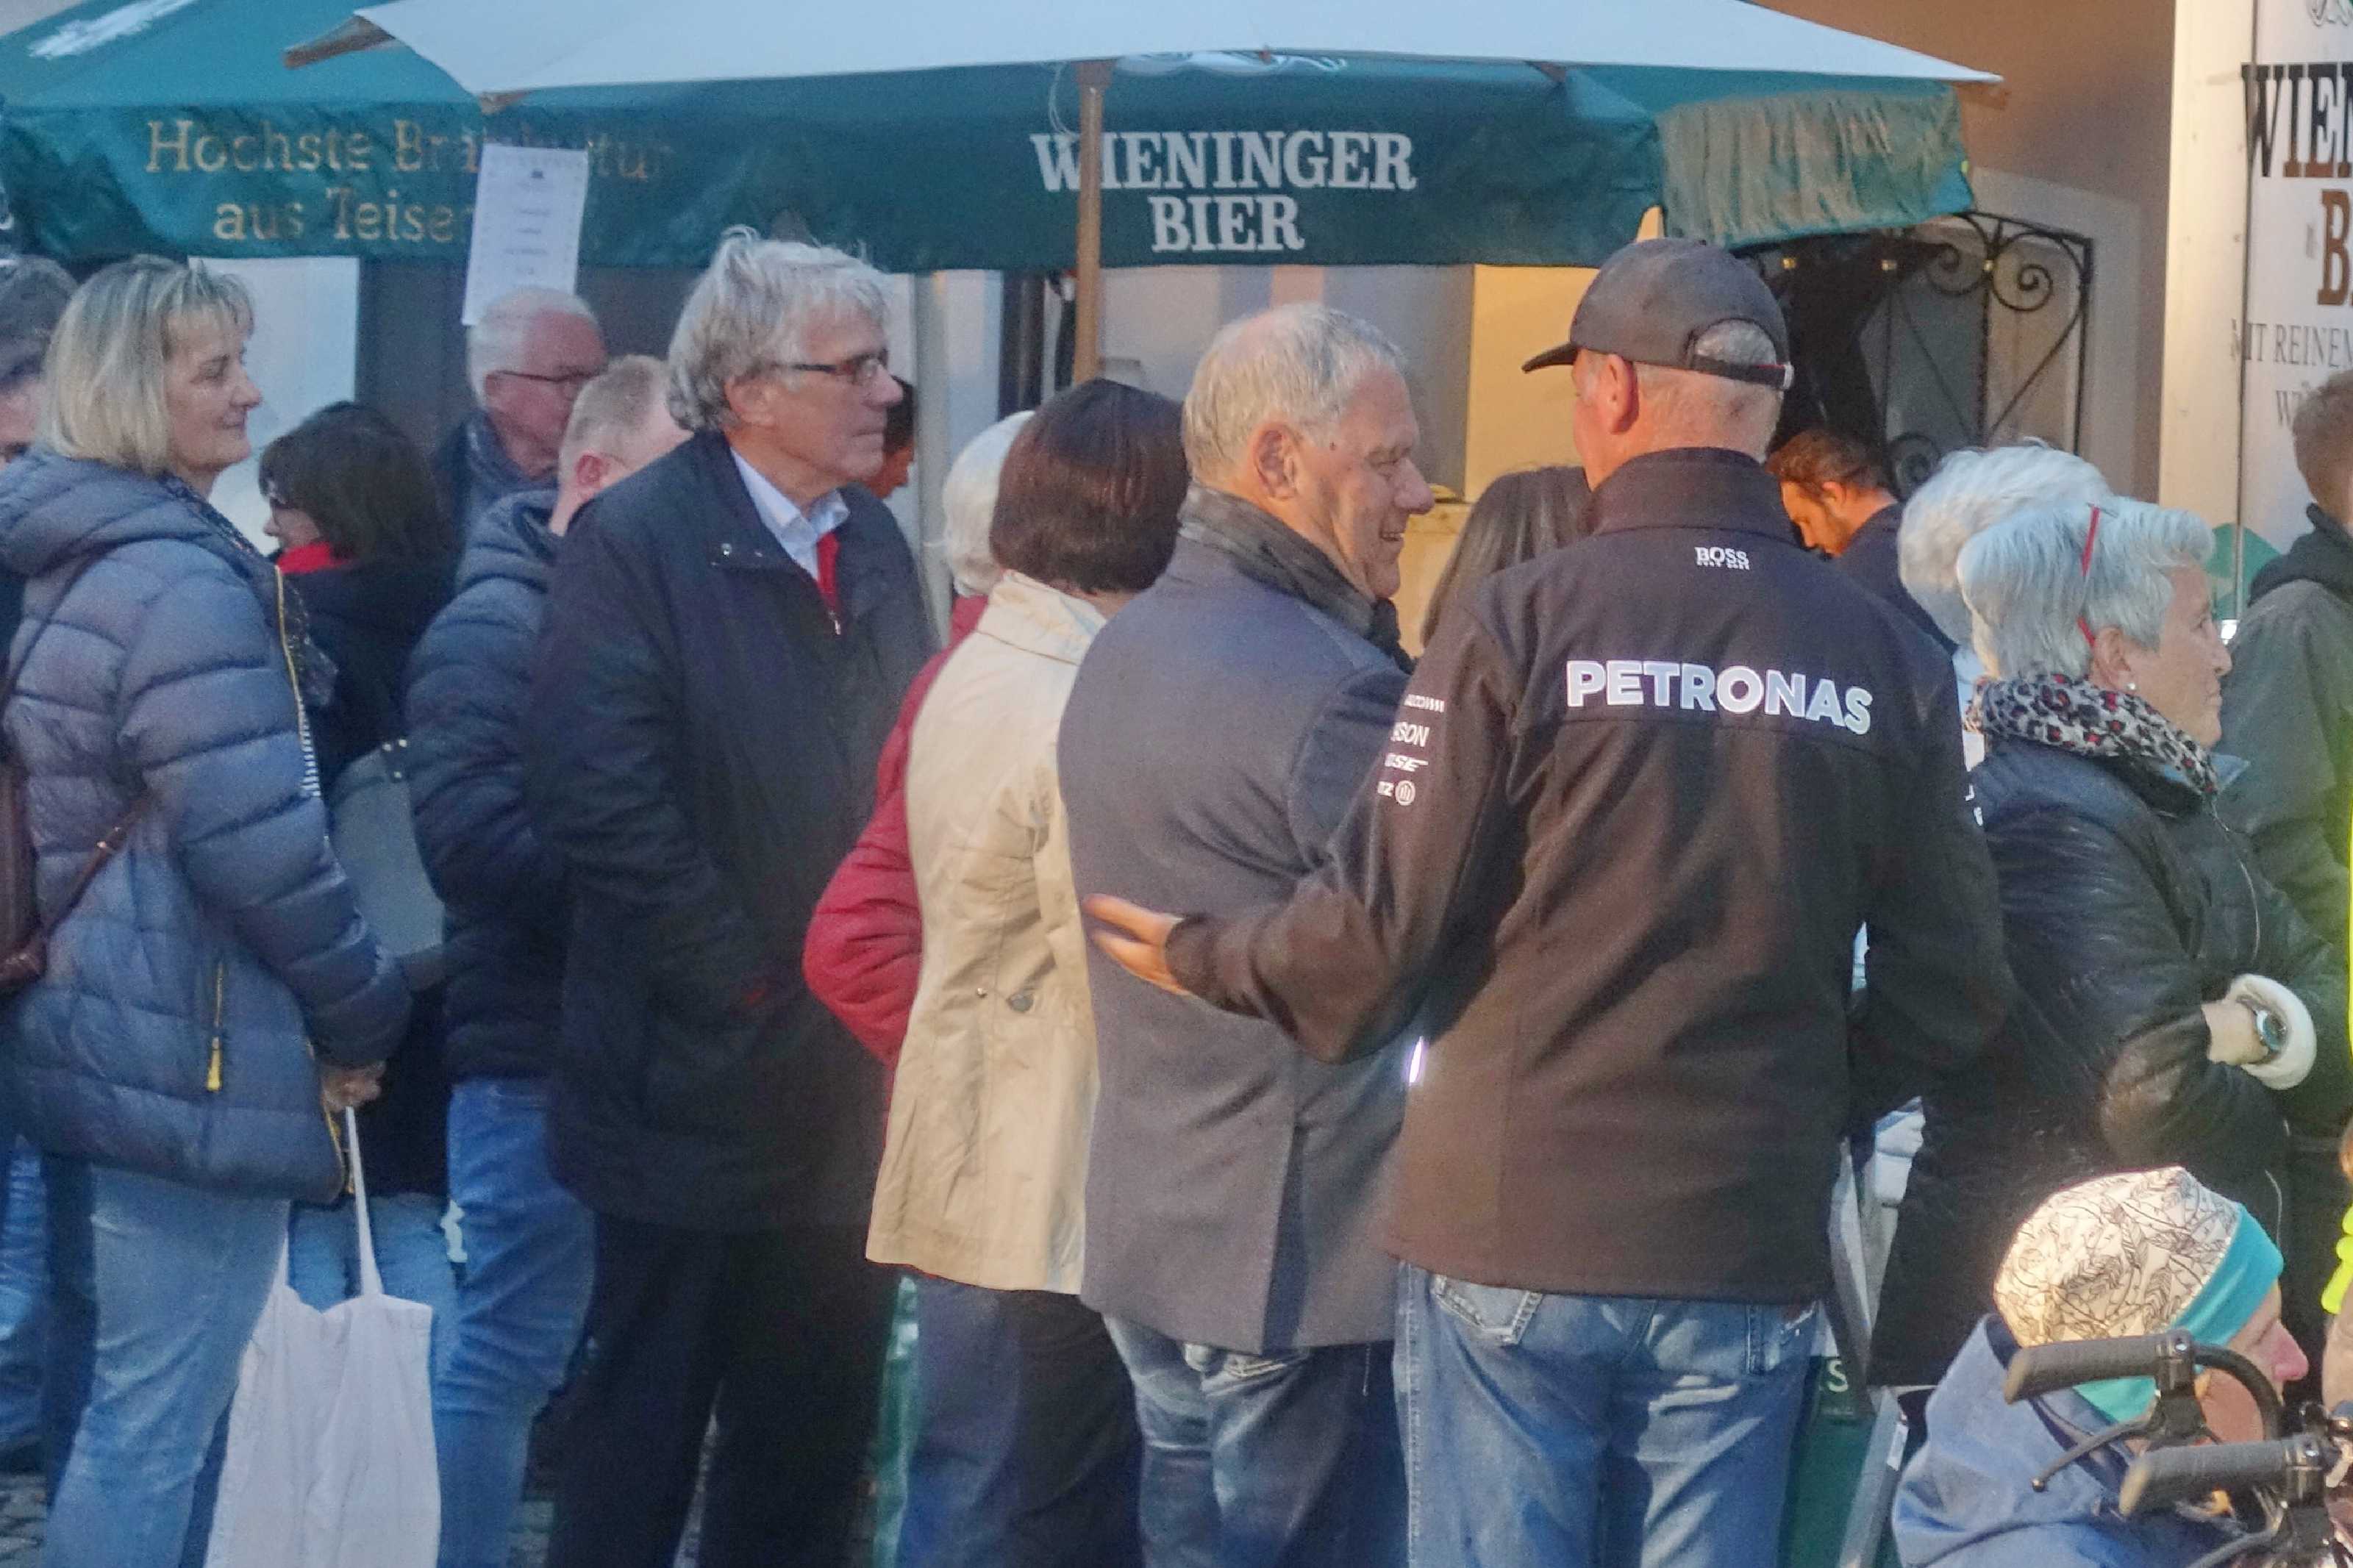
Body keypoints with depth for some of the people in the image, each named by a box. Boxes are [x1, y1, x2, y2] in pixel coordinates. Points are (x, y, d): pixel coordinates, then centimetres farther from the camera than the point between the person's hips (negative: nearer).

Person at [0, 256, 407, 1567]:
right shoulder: (185, 584, -17)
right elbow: (261, 844, -21)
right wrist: (365, 1015, -8)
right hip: (195, 1062, -10)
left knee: (106, 1410, 16)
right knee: (155, 1426, -6)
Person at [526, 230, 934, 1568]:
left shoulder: (875, 544, 11)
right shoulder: (638, 541, -11)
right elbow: (598, 794, -20)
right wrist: (750, 989, -17)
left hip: (849, 1089, 7)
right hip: (701, 1090, -7)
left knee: (813, 1436, 12)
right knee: (645, 1427, 2)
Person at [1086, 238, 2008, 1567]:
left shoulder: (1525, 627, -9)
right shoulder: (1888, 661, 0)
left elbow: (1379, 932, -8)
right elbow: (1953, 993, 1)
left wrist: (1205, 953, 11)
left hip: (1513, 1233, -3)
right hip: (1749, 1255, 3)